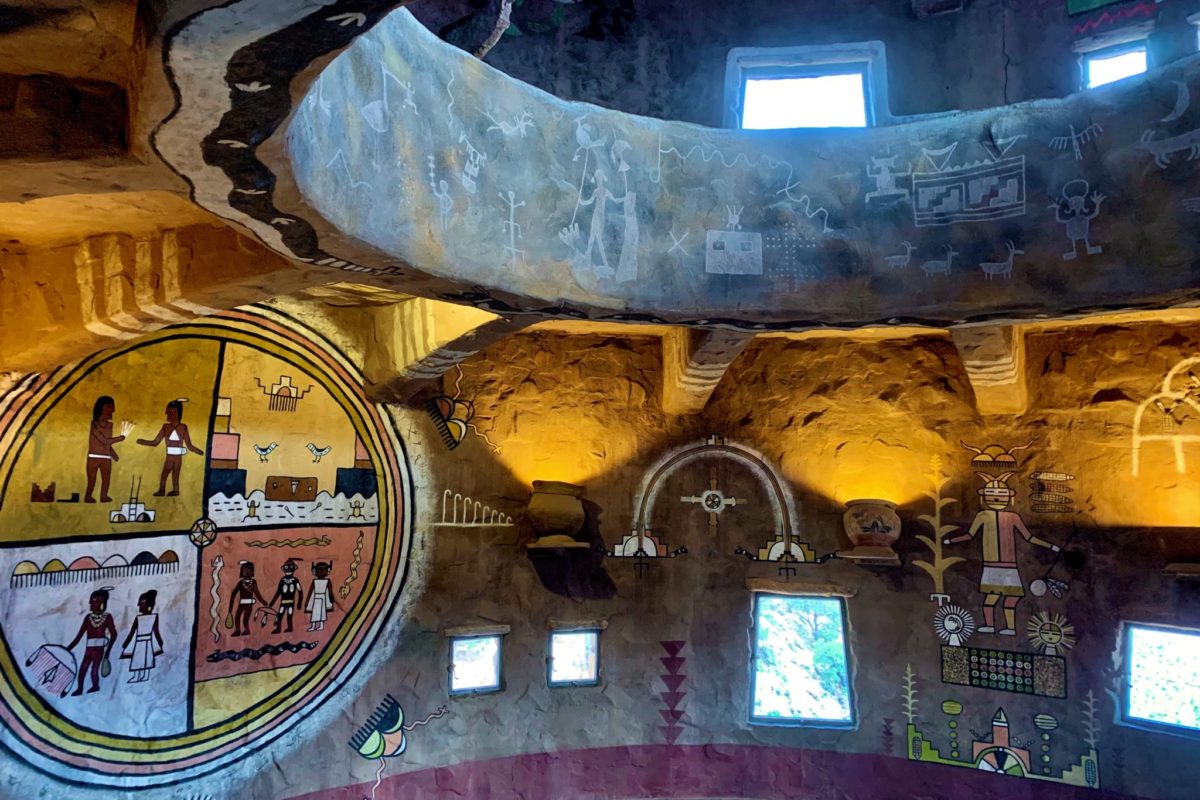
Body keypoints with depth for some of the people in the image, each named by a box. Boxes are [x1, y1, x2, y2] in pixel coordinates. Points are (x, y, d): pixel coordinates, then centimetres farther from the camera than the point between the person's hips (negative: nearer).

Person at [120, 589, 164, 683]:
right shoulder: (138, 618, 7)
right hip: (138, 642, 3)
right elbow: (132, 633, 8)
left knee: (147, 658, -2)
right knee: (137, 659, 5)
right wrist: (124, 645, 6)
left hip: (148, 641, -3)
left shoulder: (154, 616, -1)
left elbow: (156, 632, 0)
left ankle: (145, 676, 4)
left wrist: (160, 644, -2)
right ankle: (136, 677, 12)